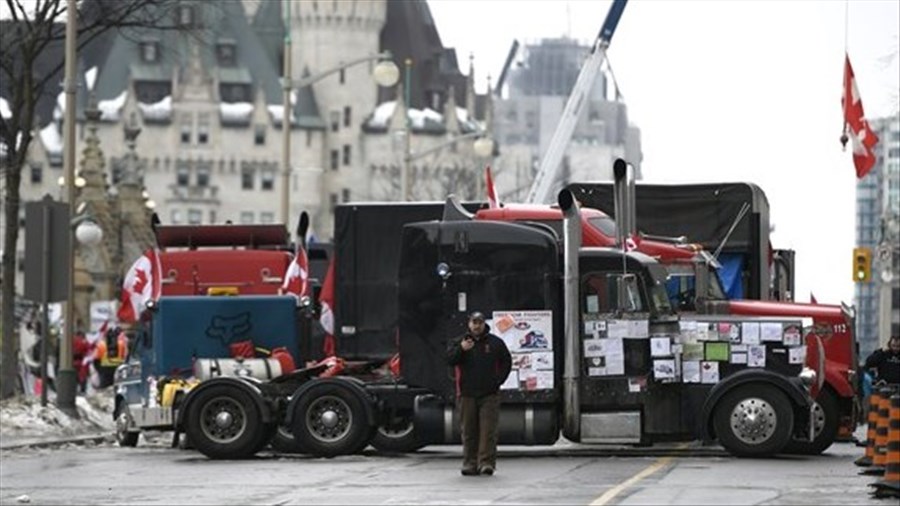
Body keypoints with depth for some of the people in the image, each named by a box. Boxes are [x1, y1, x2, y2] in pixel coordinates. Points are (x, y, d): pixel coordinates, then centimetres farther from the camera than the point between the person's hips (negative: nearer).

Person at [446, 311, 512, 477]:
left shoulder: (495, 343, 8)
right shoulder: (458, 342, 7)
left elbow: (507, 362, 14)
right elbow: (450, 360, -7)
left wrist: (498, 380, 2)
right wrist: (461, 350, -26)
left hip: (489, 395, -1)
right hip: (467, 394, 1)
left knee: (488, 430, -9)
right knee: (469, 431, 3)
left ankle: (487, 462, -11)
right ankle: (470, 463, 8)